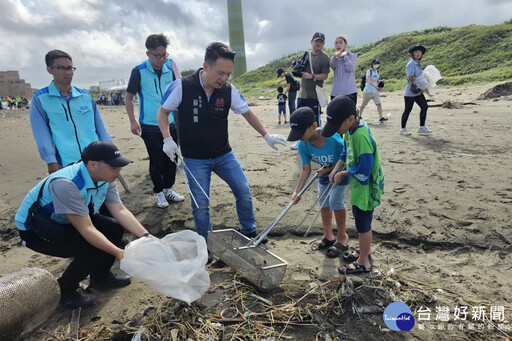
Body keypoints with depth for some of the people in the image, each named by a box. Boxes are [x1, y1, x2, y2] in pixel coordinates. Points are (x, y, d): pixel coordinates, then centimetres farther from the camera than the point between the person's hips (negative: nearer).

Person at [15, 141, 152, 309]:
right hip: (34, 230, -7)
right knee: (92, 249, -26)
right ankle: (63, 291, 1)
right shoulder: (66, 184, -36)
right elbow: (86, 229, -35)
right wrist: (119, 253, -37)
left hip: (65, 222, 8)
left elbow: (120, 210, -12)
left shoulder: (105, 178, -12)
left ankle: (100, 276, 15)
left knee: (115, 228, -8)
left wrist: (146, 237, -23)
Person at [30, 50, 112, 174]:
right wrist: (51, 161, -10)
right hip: (65, 166, -3)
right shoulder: (40, 99, 6)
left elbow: (100, 127, 15)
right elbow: (41, 133, 0)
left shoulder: (86, 97, 14)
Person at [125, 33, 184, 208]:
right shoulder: (139, 71, -7)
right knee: (156, 161, 3)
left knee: (171, 158, 10)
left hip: (171, 124, 4)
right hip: (150, 126, -3)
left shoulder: (171, 67, 2)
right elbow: (129, 98, 0)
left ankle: (168, 189, 28)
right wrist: (133, 121, -7)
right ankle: (159, 192, 21)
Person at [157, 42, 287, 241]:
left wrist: (266, 135, -2)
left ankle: (249, 234, 28)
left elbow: (247, 113, 6)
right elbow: (163, 112, 0)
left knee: (244, 192, 3)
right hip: (195, 159, -3)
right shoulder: (181, 87, -14)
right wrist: (168, 139, -13)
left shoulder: (229, 91, -6)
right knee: (200, 205, -1)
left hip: (223, 154, 3)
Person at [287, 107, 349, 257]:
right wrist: (297, 191, -26)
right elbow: (306, 170, -18)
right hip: (324, 172, 6)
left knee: (335, 201, -14)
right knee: (323, 202, 10)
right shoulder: (303, 145, -23)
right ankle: (328, 236, 29)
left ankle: (342, 237, 9)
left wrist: (326, 170, -23)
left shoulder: (333, 139, -38)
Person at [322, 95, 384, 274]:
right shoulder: (350, 129, -2)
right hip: (358, 186, 9)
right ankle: (365, 250, 44)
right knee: (361, 220, 23)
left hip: (365, 187, -9)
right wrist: (335, 169, 0)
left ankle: (363, 262, 24)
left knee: (363, 223, 6)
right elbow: (346, 151, 13)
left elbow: (363, 170, -29)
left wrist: (342, 174, -13)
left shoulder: (361, 137, -31)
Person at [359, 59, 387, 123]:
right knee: (363, 105, 6)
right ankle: (359, 116, 25)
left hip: (375, 91, 5)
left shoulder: (377, 72, 12)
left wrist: (380, 82, -1)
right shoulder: (369, 71, -8)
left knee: (379, 104, -10)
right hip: (368, 91, -5)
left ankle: (381, 118, -14)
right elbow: (369, 81, -21)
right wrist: (375, 86, -35)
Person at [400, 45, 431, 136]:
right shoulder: (411, 64, -15)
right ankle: (403, 129, 11)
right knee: (407, 110, -2)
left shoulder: (419, 63, 14)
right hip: (410, 91, -9)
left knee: (424, 106, 7)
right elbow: (410, 78, -23)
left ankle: (422, 127, 16)